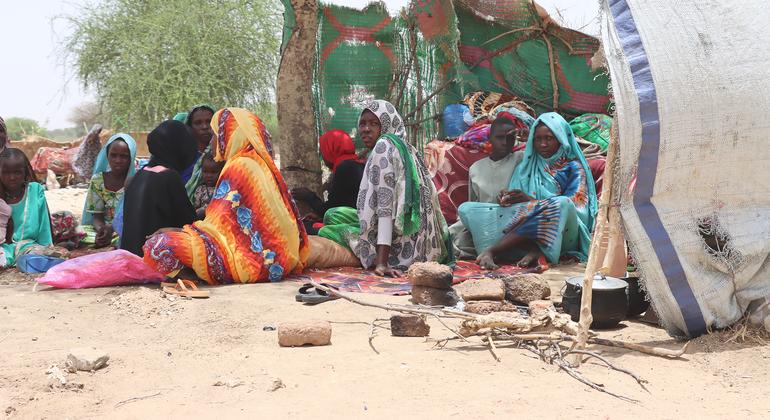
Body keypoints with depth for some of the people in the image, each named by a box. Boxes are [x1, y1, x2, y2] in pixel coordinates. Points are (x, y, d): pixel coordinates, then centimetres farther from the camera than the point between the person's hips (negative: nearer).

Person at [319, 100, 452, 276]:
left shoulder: (384, 145, -13)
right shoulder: (403, 148, 14)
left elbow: (386, 204, -22)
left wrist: (381, 261, -26)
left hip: (402, 245, -9)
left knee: (325, 232, 3)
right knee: (332, 215, 18)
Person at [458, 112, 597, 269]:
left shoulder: (573, 167, 11)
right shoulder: (525, 167, 23)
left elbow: (574, 204, -4)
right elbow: (516, 203, 16)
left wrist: (530, 200, -12)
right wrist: (507, 201, -9)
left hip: (559, 235, -3)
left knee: (562, 204, -39)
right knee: (466, 208, -13)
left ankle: (491, 251, -36)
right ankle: (534, 250, -34)